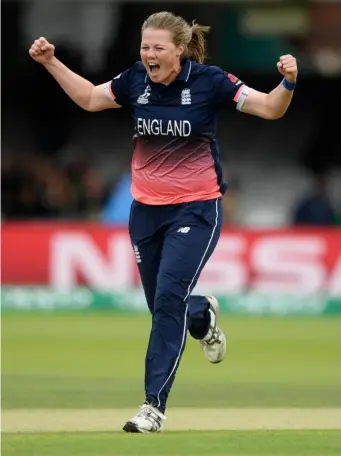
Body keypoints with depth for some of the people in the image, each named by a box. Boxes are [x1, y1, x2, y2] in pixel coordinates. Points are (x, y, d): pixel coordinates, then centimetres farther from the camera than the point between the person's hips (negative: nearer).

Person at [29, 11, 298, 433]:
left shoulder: (208, 81, -13)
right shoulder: (136, 79, -4)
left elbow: (270, 109, -13)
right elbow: (91, 99, 13)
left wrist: (288, 83, -33)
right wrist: (51, 63, 4)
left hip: (195, 208, -4)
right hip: (146, 209, 4)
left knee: (169, 299, -18)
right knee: (162, 305, 12)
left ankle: (154, 405, -16)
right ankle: (203, 315, 50)